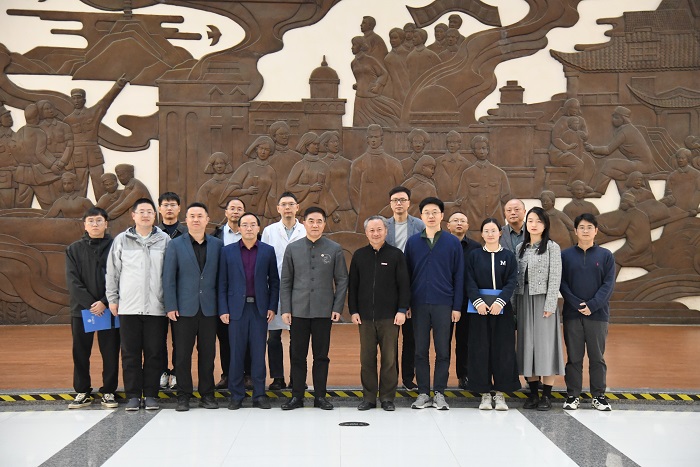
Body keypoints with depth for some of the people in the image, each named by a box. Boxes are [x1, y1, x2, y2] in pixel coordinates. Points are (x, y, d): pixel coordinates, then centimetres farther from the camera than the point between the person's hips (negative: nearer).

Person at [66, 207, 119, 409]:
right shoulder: (74, 249, 6)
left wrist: (104, 302, -15)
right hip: (81, 309, 2)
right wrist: (90, 303, -12)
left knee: (110, 353, 3)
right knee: (81, 353, 7)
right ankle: (82, 392, 17)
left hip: (109, 309, -2)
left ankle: (108, 391, 13)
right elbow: (73, 281, -1)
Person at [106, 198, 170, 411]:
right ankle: (133, 395, 14)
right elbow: (112, 272, 10)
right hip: (128, 307, 1)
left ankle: (151, 394, 14)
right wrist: (112, 298, 6)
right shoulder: (121, 240, 6)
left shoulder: (164, 240, 4)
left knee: (154, 353, 4)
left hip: (156, 307, 0)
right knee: (130, 353, 5)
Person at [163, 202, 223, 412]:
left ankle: (207, 394, 17)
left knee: (208, 353, 6)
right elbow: (168, 278, 0)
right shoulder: (175, 245, 3)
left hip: (209, 308, 1)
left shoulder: (217, 245, 7)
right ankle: (183, 396, 13)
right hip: (184, 308, -1)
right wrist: (170, 306, -7)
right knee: (182, 353, 3)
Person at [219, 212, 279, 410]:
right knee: (236, 353, 2)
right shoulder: (228, 251, 6)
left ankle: (259, 395, 11)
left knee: (259, 353, 3)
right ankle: (236, 395, 11)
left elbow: (274, 281, 8)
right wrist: (223, 310, -2)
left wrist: (272, 307, 0)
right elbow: (222, 283, 5)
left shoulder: (268, 251, 7)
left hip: (260, 308, 0)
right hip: (237, 308, 0)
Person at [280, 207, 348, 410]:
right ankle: (297, 396, 15)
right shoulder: (292, 248, 6)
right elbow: (285, 281, 7)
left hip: (323, 311, -1)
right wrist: (285, 309, 0)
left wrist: (338, 308, -4)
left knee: (321, 355, 5)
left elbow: (342, 280, 4)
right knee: (297, 355, 5)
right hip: (298, 310, 1)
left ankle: (320, 396, 15)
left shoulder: (334, 249, 3)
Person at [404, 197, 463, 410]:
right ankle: (423, 393, 14)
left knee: (443, 351, 3)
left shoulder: (452, 242, 3)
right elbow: (406, 274, 7)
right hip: (419, 304, 1)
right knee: (420, 351, 6)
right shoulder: (412, 242, 6)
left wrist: (457, 306, -2)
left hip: (443, 304, -1)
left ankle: (439, 393, 13)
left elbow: (459, 276, 3)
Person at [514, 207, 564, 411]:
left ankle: (546, 395, 4)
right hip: (524, 300, 4)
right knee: (527, 344, 5)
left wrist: (550, 304, -13)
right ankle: (533, 393, 13)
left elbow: (555, 277, -7)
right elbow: (516, 277, 11)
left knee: (545, 344, -3)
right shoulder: (520, 248, 12)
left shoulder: (552, 247, -1)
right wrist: (514, 303, 5)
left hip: (543, 300, -4)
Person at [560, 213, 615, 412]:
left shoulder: (605, 255, 4)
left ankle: (598, 395, 16)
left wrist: (592, 305, -14)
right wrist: (577, 304, -13)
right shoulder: (566, 255, 4)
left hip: (598, 314, 0)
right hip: (572, 314, 0)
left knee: (597, 357, 7)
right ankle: (572, 395, 13)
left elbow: (609, 284, -2)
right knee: (574, 357, 6)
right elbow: (562, 283, -1)